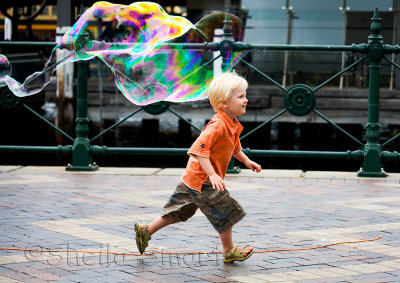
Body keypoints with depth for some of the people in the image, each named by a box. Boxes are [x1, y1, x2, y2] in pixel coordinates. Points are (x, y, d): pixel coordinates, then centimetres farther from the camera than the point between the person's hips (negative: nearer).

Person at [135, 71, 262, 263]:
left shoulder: (233, 125, 8)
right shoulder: (218, 125, -25)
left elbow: (234, 148, 27)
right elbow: (199, 149, -31)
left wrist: (247, 161, 18)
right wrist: (212, 174, -34)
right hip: (203, 181, -10)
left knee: (180, 211, 18)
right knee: (226, 213, 3)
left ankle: (146, 230, 26)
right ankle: (229, 251, 20)